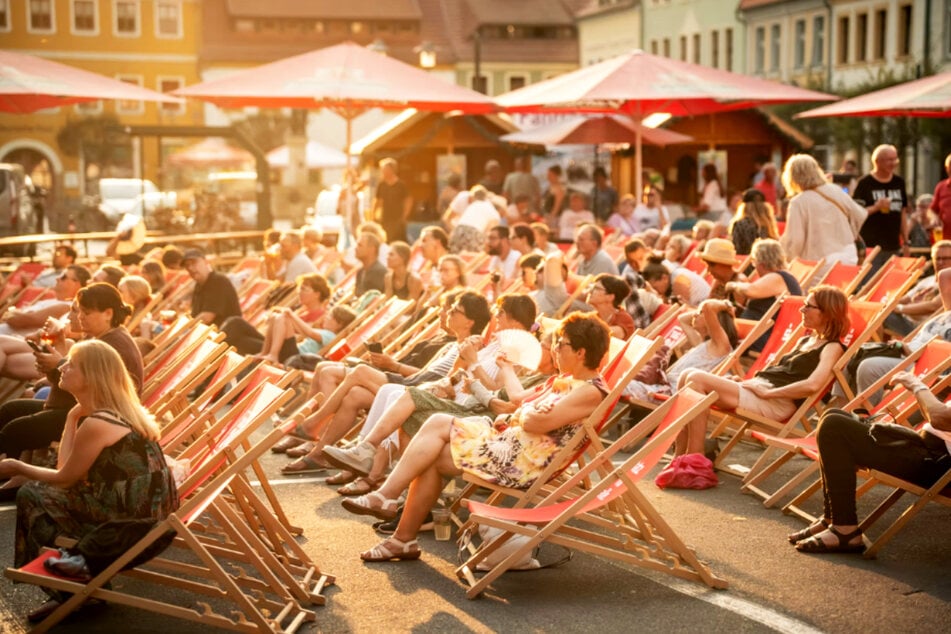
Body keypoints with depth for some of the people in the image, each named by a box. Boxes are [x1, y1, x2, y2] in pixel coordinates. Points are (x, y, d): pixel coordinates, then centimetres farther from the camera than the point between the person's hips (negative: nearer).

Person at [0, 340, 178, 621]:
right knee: (41, 488, 20)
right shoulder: (122, 413, 10)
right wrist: (74, 416, 7)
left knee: (30, 495, 5)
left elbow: (64, 478, -5)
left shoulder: (96, 424, -18)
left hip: (128, 526, -9)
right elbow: (72, 471, 10)